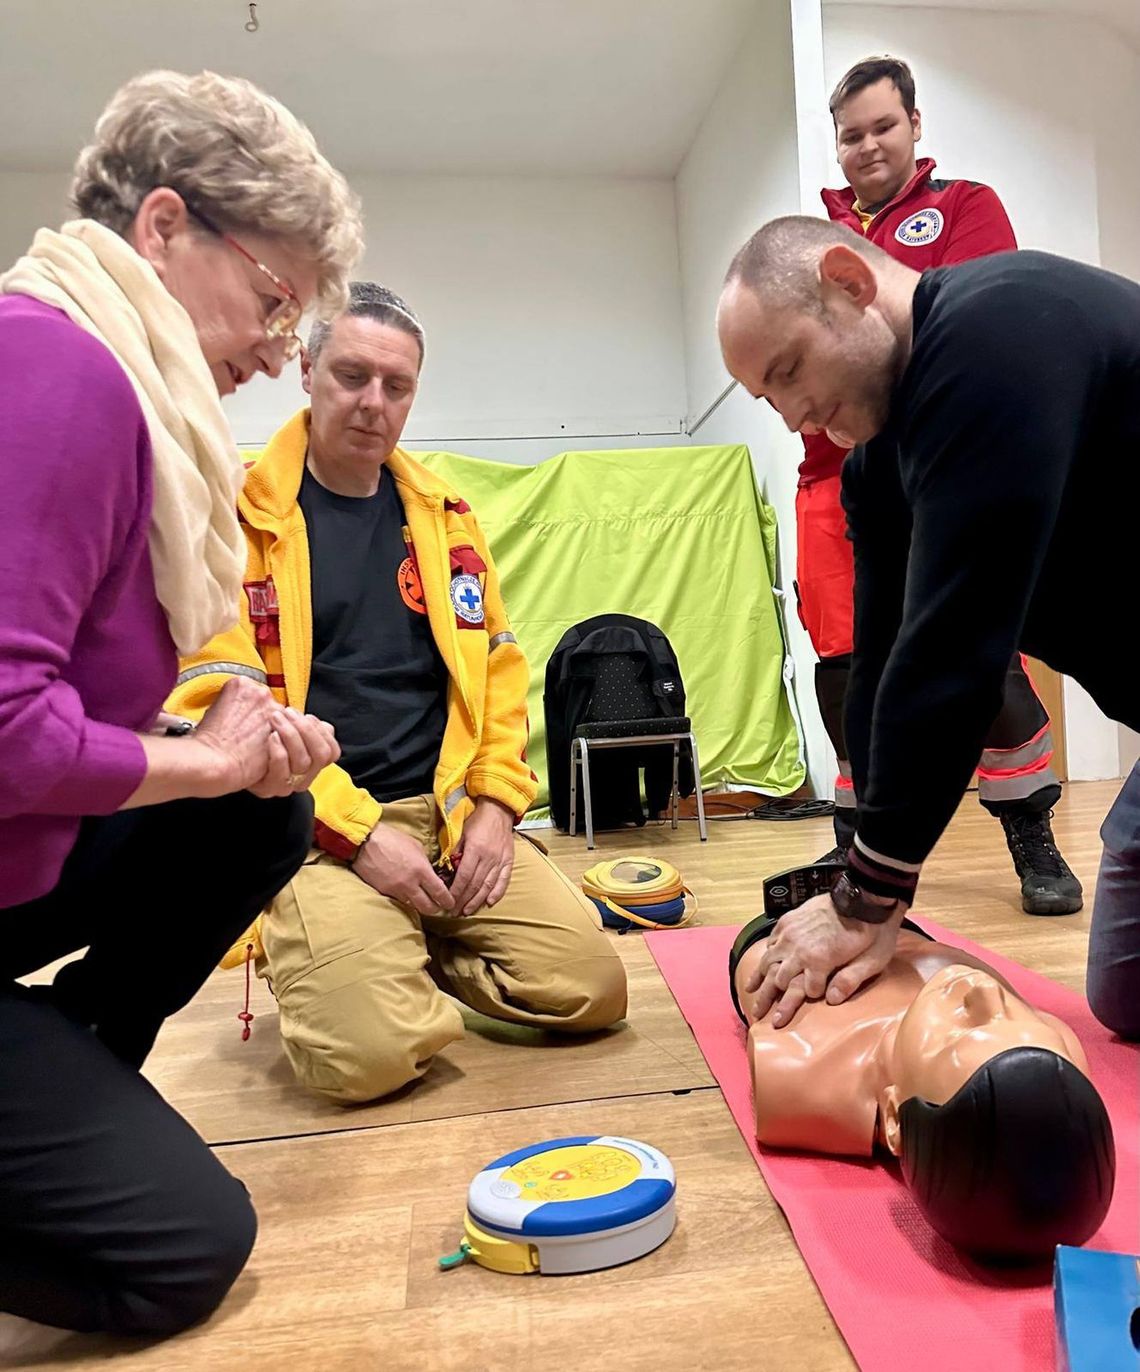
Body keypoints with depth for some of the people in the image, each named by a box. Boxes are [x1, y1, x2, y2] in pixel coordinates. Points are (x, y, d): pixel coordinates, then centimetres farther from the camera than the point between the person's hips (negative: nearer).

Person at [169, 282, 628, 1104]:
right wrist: (358, 832, -14)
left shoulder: (444, 515, 12)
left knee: (592, 988, -6)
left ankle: (411, 952, 18)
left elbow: (498, 667, 13)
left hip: (453, 817, 5)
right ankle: (308, 960, 13)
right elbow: (218, 704, -9)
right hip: (315, 834, -4)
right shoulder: (238, 517, -3)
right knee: (372, 1050, -21)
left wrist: (495, 801, -1)